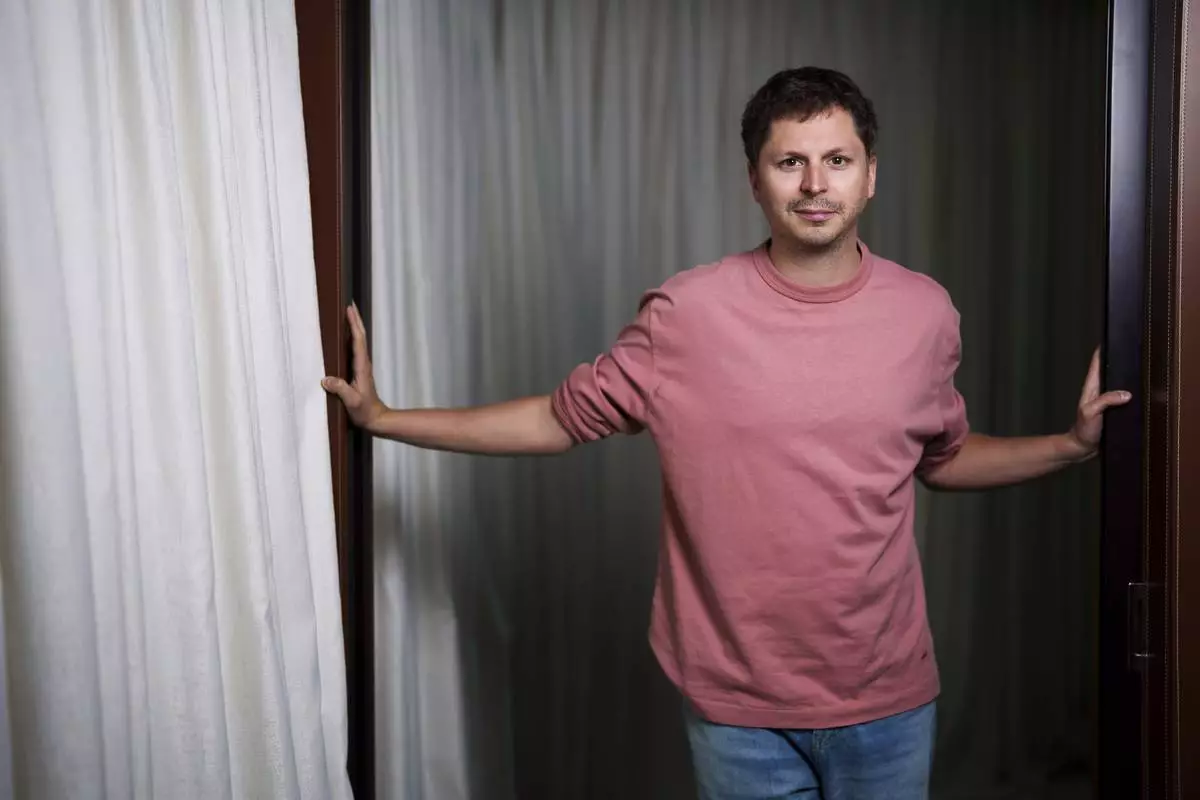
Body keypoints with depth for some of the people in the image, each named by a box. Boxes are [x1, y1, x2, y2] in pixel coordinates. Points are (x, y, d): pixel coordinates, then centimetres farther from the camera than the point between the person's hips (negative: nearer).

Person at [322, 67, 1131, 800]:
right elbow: (559, 419, -2)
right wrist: (384, 418, -4)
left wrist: (1074, 443, 0)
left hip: (888, 698, 2)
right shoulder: (687, 315, -11)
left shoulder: (925, 312, -3)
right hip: (738, 706, -2)